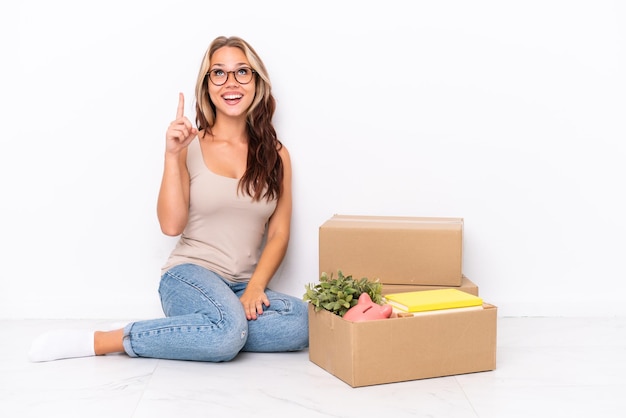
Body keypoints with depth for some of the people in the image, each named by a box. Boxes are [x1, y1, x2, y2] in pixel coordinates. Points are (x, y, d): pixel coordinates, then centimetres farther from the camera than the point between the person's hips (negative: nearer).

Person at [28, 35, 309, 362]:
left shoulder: (275, 154, 8)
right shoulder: (191, 147, 1)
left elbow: (279, 232, 4)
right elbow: (171, 225, -8)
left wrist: (255, 287, -11)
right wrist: (172, 155, -14)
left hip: (243, 288, 4)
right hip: (189, 274, -3)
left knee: (304, 321, -28)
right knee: (228, 331, -36)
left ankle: (183, 328, -14)